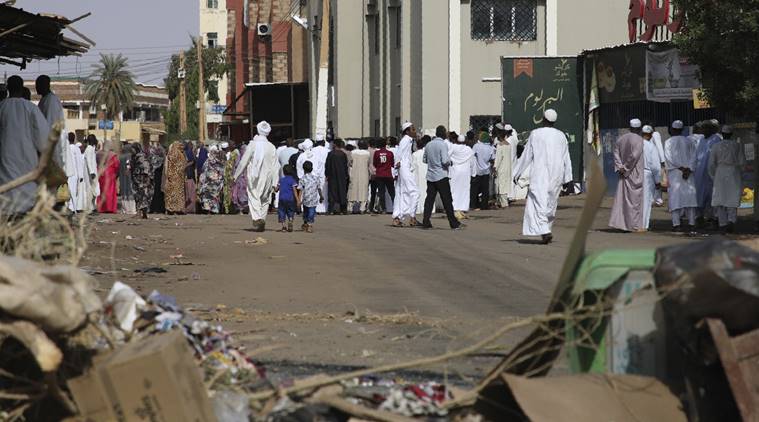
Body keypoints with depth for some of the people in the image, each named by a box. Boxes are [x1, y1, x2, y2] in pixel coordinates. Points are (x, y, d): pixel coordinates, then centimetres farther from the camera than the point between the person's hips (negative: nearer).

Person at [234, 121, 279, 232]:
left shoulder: (253, 144, -7)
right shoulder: (271, 147, 1)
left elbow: (244, 161, -5)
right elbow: (275, 167, 1)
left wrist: (236, 175, 5)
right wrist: (274, 183, 5)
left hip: (254, 177, -3)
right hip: (267, 177, 3)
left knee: (254, 198, -3)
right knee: (265, 200, 14)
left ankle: (256, 218, -24)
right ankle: (262, 220, 13)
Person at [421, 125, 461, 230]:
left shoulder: (428, 145, 7)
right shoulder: (443, 144, -11)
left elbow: (424, 160, 13)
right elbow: (445, 161, -17)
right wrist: (449, 159, 3)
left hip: (430, 176, 6)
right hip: (441, 176, -6)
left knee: (429, 199, 6)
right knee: (447, 200, -2)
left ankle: (425, 222, 1)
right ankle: (454, 223, 1)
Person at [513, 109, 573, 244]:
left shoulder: (535, 134, -5)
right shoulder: (561, 136, 6)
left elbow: (526, 156, -1)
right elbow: (566, 159, 7)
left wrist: (517, 173, 8)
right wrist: (567, 178, 12)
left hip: (539, 175, -4)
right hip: (556, 175, 4)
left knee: (539, 202, -8)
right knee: (551, 203, 15)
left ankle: (544, 231, -25)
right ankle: (547, 230, 23)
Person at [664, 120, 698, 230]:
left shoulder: (668, 142, -2)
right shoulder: (689, 141, 6)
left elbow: (669, 158, -10)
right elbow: (693, 157, -1)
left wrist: (681, 168, -9)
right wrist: (688, 170, -8)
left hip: (674, 173, -2)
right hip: (689, 172, 2)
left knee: (675, 197, -3)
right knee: (689, 196, 5)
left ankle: (676, 223, -10)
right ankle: (691, 222, 0)